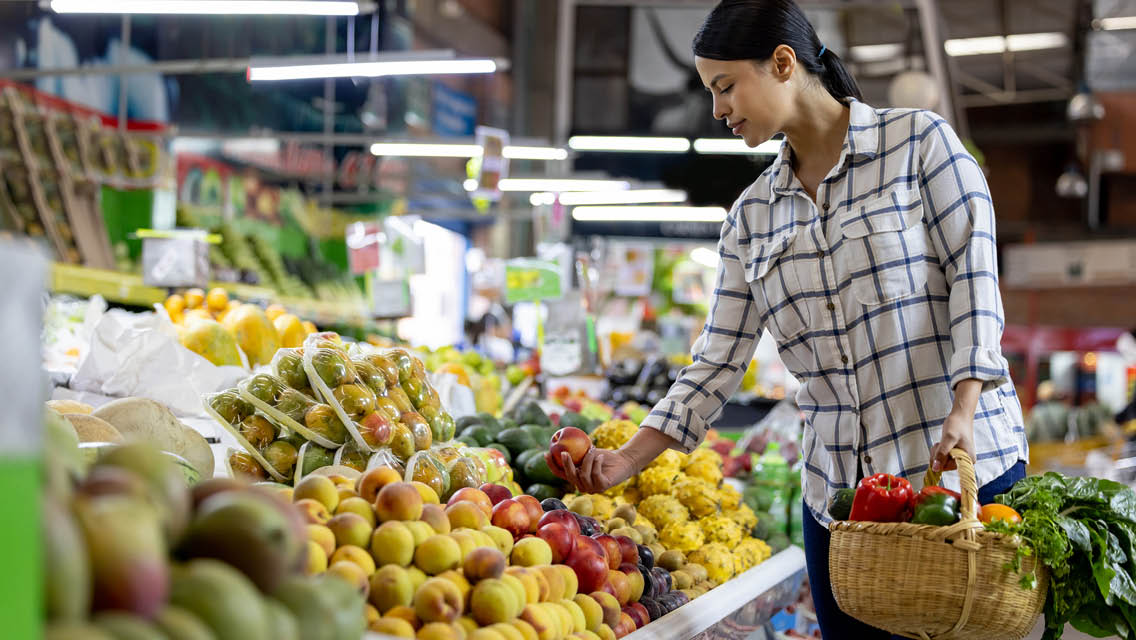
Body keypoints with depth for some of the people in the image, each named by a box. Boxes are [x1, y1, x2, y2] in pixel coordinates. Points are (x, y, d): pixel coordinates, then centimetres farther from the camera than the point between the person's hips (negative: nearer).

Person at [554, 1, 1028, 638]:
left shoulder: (919, 140, 0)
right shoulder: (753, 215, 12)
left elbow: (974, 272, -7)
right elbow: (718, 361, 10)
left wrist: (962, 413, -19)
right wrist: (629, 460, 0)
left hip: (962, 466, -4)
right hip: (838, 491, 4)